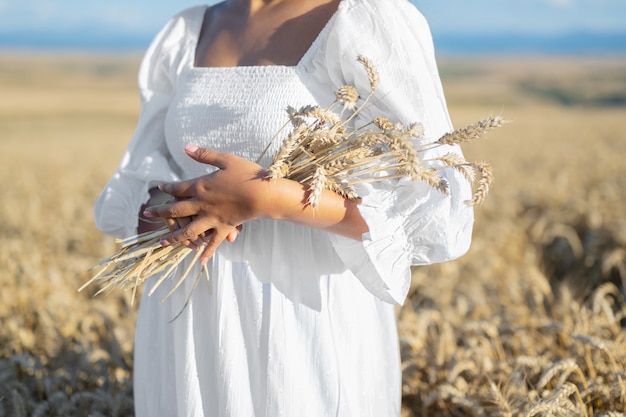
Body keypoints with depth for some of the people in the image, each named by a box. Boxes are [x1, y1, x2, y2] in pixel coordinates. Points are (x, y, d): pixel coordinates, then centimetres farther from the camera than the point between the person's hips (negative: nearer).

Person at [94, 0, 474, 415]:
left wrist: (267, 199, -22)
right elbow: (125, 196, 9)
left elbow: (438, 217, -14)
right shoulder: (185, 36, 8)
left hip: (309, 332, -5)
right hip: (190, 335, 6)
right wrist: (177, 209, -13)